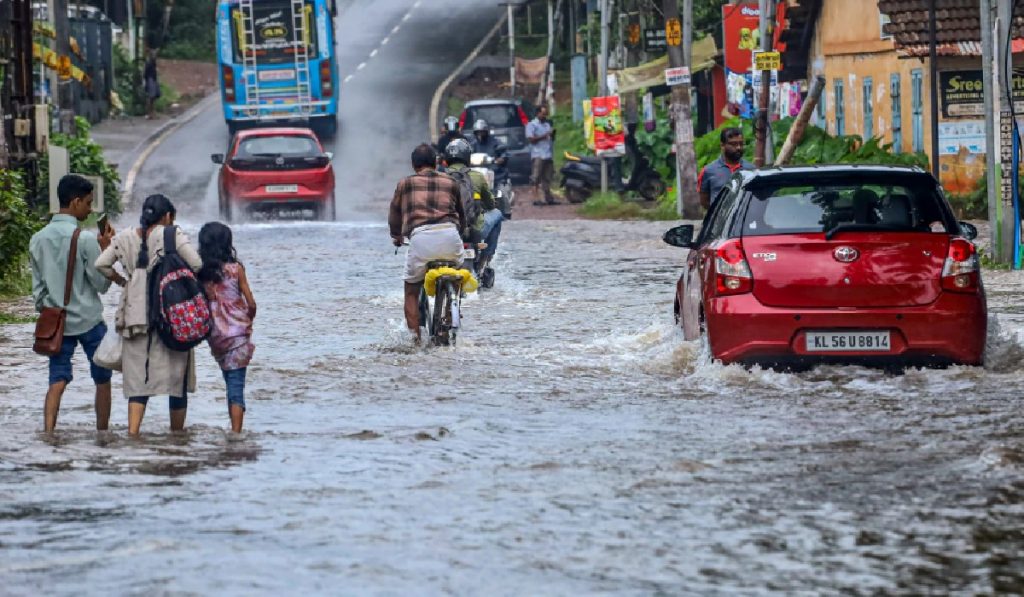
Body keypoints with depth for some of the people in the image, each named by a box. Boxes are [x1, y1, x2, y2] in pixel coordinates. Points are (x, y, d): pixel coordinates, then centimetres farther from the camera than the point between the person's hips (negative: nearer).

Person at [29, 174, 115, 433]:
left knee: (58, 381, 1)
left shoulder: (38, 240, 2)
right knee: (102, 380, 12)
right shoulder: (85, 239, -15)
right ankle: (102, 434, 19)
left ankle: (48, 433, -15)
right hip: (89, 321, -4)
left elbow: (38, 287, 8)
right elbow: (101, 284, -9)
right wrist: (105, 249, -4)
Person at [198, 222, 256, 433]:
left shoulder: (200, 271, -3)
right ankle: (236, 432, -13)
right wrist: (249, 319, 16)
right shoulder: (235, 268, -8)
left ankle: (235, 430, 21)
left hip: (214, 334, 3)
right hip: (237, 331, -3)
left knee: (232, 382, 19)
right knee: (236, 386, -5)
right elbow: (251, 303, -5)